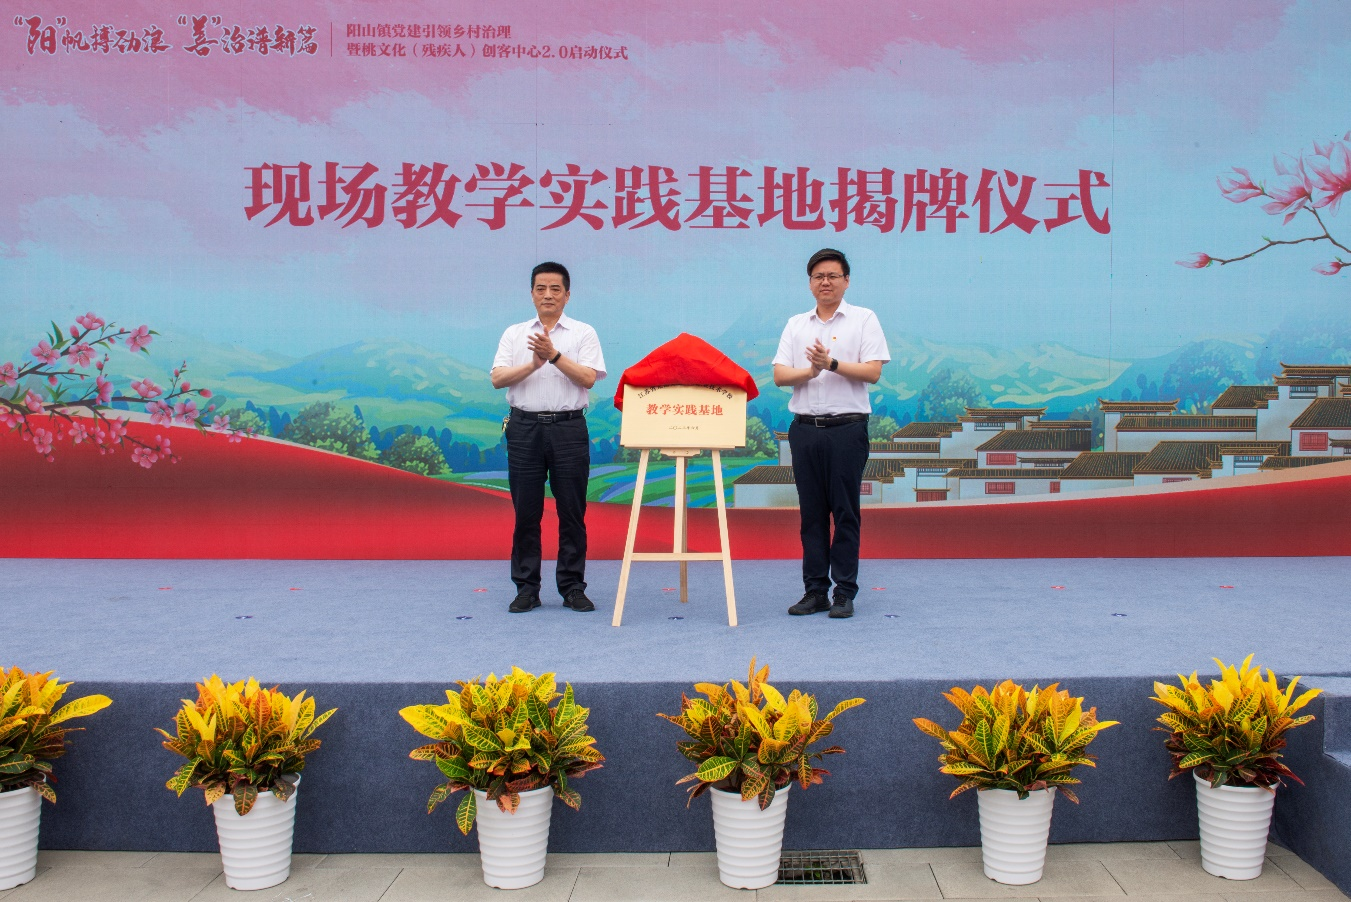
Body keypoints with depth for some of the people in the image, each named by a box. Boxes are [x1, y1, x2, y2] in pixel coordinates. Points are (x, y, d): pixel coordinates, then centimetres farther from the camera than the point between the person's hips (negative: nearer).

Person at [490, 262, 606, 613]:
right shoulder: (514, 334, 10)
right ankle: (526, 589, 13)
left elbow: (588, 378, -8)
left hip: (569, 428, -1)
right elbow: (498, 378, -2)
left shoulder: (583, 333, 5)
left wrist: (554, 355, -18)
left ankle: (573, 588, 12)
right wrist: (533, 364, -17)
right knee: (526, 512, 4)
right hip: (524, 428, 1)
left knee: (572, 512, 2)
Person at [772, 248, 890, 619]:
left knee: (845, 511, -1)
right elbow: (779, 375, 3)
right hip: (805, 428, 4)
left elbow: (873, 371, -9)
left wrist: (832, 363, -20)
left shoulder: (864, 319, 1)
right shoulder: (796, 325, 12)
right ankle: (815, 590, 14)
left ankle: (845, 592, 6)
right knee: (812, 512, 7)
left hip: (847, 427, -4)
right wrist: (810, 371, -16)